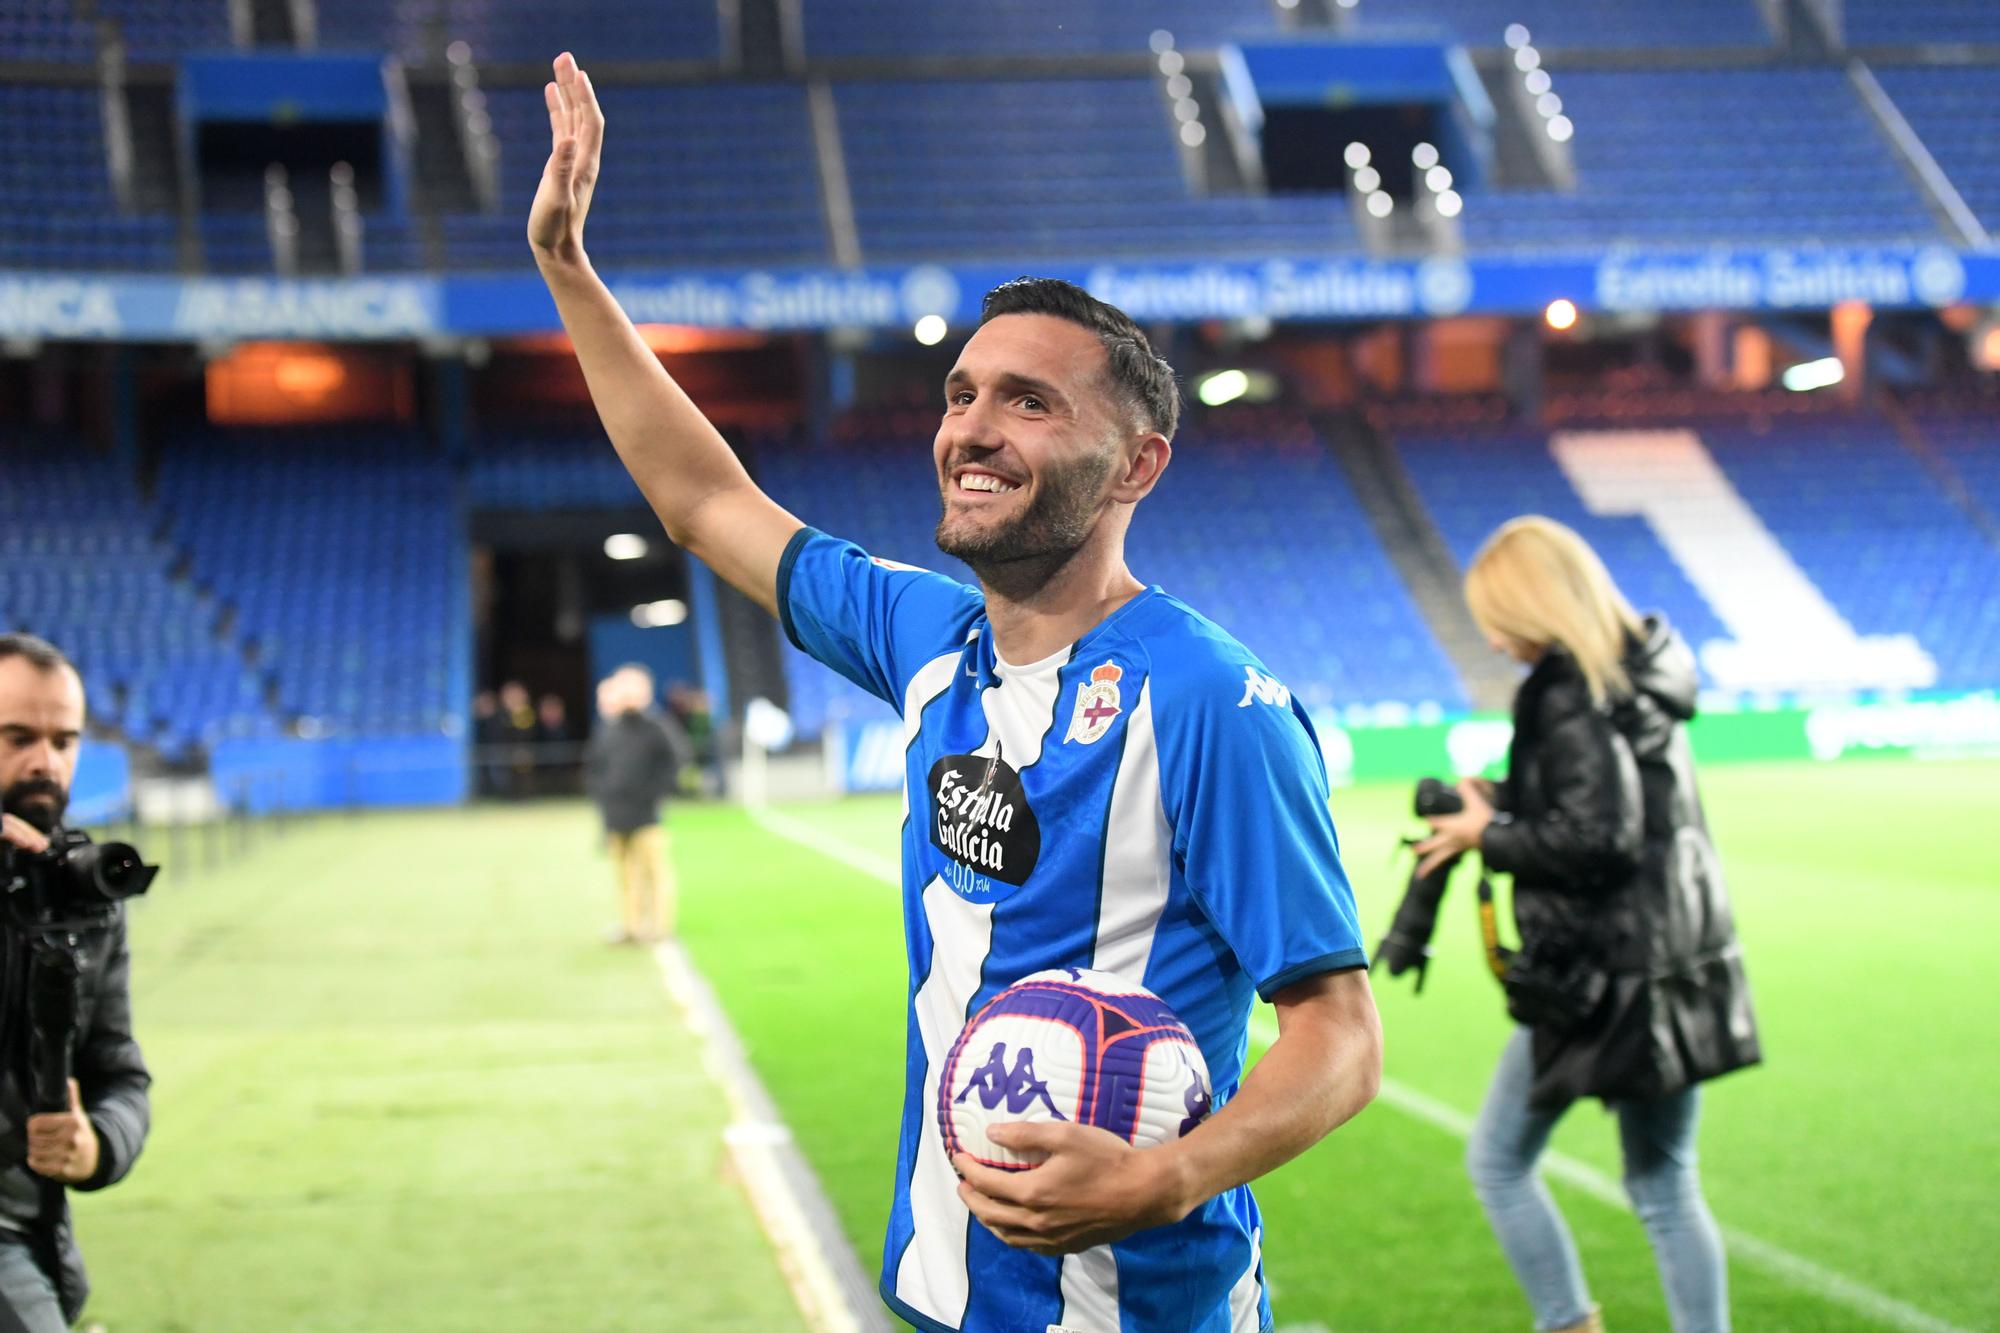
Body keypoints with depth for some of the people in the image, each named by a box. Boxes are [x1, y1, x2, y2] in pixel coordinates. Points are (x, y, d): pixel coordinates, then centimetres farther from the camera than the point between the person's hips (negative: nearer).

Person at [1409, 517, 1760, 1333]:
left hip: (1604, 977, -9)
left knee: (1497, 1162, 7)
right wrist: (1503, 801, 12)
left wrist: (1488, 837, -10)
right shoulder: (1644, 676, 11)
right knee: (1665, 1190, 13)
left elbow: (1597, 837, -23)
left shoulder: (1570, 695, -16)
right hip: (1679, 965, 9)